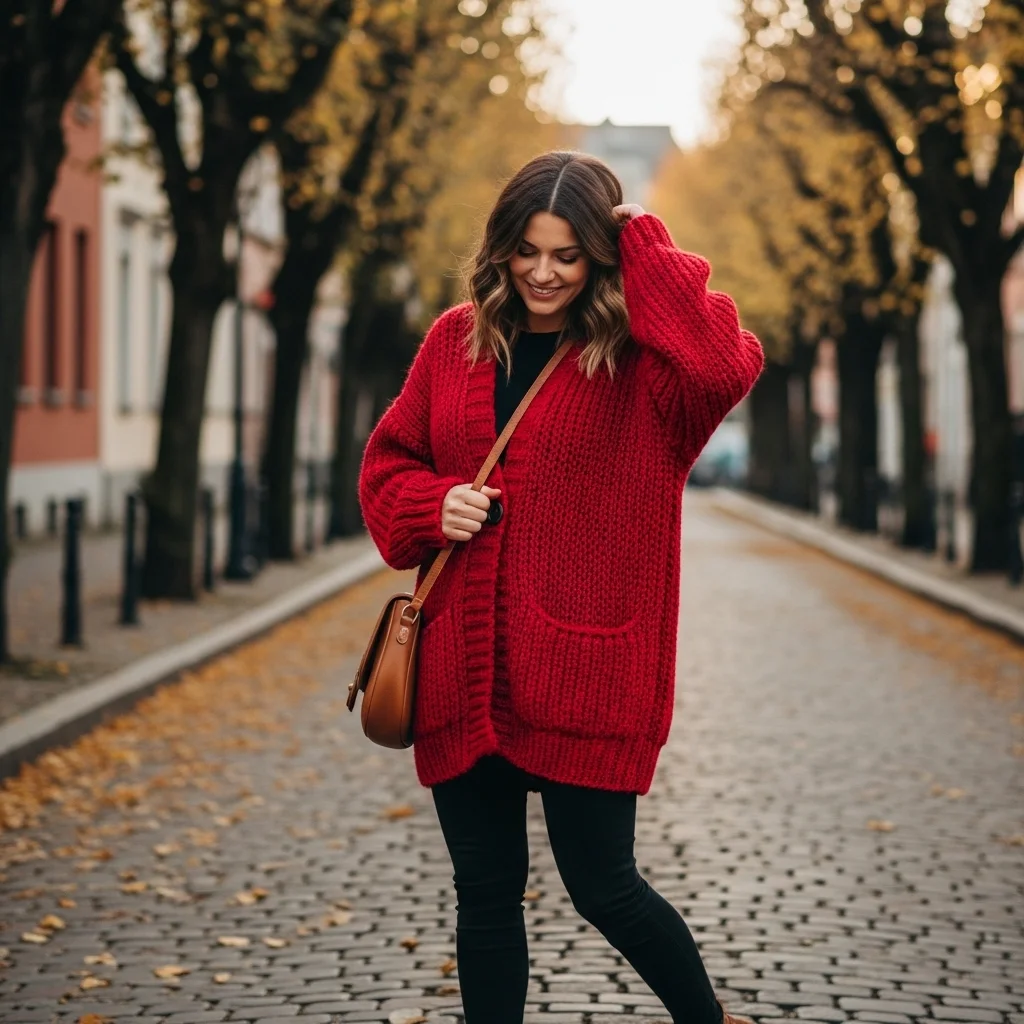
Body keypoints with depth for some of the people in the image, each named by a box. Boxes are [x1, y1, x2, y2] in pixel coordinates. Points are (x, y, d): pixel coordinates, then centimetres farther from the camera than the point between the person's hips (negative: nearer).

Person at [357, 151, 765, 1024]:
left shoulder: (638, 359, -5)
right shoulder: (457, 341, 8)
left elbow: (726, 366, -27)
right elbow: (387, 461, 16)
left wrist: (645, 245, -16)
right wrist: (432, 504, -6)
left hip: (585, 670, -4)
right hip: (465, 672, 4)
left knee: (603, 887, 5)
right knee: (485, 893, 12)